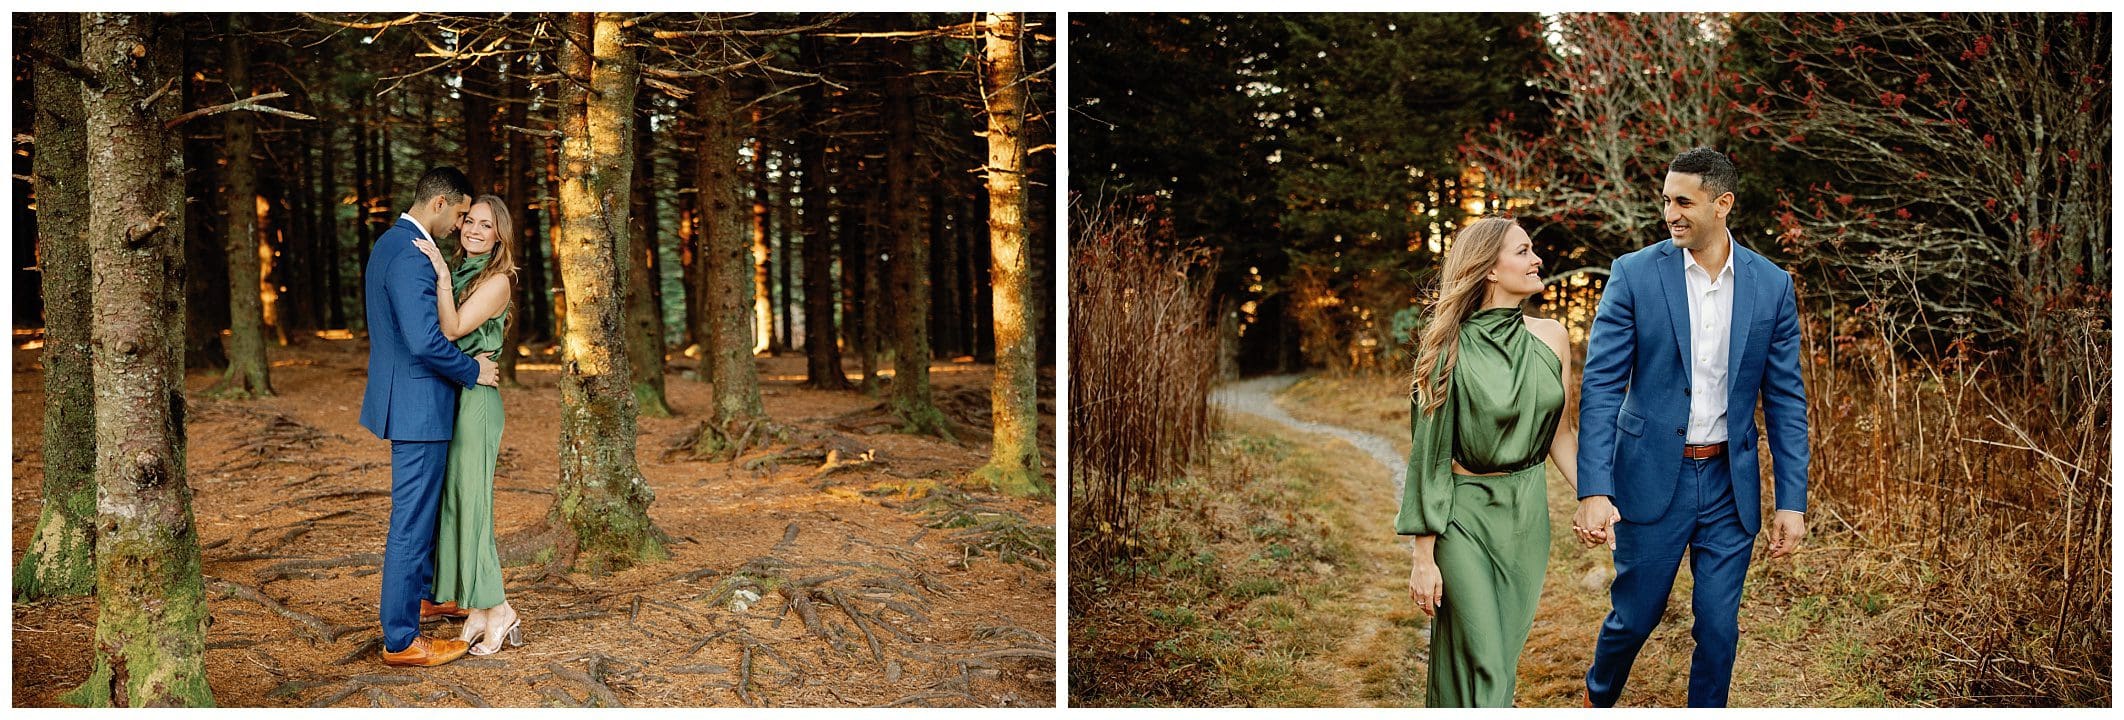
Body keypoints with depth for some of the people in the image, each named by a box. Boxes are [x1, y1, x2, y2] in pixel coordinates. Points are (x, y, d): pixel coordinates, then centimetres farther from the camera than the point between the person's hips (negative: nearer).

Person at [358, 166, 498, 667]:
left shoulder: (389, 243, 12)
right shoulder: (411, 254, -22)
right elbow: (424, 340, -28)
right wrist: (472, 370, -14)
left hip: (404, 397, 11)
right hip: (418, 405, -11)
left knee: (425, 507, 27)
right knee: (412, 521, -2)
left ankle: (410, 591, 44)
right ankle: (401, 640, 7)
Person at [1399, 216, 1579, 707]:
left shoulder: (1551, 338, 2)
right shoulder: (1451, 347, -10)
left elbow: (1557, 431, 12)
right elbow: (1428, 451, -8)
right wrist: (1423, 555, -9)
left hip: (1527, 514, 4)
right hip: (1463, 514, -4)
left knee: (1504, 654, 11)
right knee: (1478, 665, -6)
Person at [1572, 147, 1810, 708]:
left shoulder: (1771, 285, 0)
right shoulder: (1634, 274, -7)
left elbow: (1785, 399, 4)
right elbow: (1601, 386, -11)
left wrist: (1792, 500, -1)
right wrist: (1594, 491, -19)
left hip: (1730, 483, 2)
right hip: (1652, 477, -2)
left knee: (1719, 625, 7)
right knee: (1635, 615, 8)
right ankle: (1598, 698, 37)